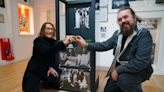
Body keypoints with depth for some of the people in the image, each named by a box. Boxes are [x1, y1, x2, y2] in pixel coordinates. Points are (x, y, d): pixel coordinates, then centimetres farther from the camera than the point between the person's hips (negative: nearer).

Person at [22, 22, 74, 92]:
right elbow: (47, 51, -39)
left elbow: (54, 56, -4)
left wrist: (51, 67, -22)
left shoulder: (53, 41, 1)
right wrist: (63, 43, -48)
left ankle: (46, 82, 21)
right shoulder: (39, 41, -18)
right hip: (34, 72, -5)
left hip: (46, 69, 5)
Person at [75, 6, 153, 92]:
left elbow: (141, 61, -30)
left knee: (123, 79, -35)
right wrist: (87, 45, -13)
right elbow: (105, 45, -1)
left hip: (139, 70, -5)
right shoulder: (118, 34, -1)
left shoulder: (144, 34, -21)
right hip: (120, 68, 6)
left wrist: (117, 70, -26)